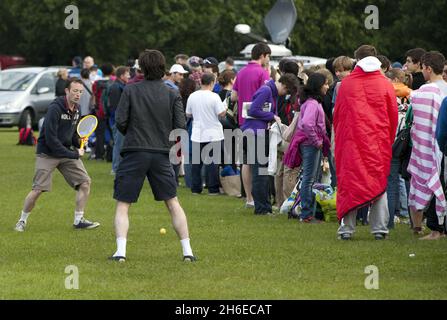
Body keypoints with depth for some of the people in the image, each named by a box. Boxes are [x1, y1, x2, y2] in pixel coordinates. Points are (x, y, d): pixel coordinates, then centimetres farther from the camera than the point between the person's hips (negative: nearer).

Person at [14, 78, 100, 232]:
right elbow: (51, 139, -25)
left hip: (67, 151, 7)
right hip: (47, 153, -7)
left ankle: (79, 220, 7)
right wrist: (72, 154, -22)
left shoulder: (76, 108, 4)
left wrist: (78, 142, -2)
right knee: (38, 189, -11)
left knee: (85, 182, -4)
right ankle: (22, 220, 10)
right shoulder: (55, 109, -21)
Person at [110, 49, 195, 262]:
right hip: (161, 154, 2)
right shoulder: (172, 95, 2)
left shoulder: (131, 90, -3)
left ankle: (120, 252, -10)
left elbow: (120, 121, -6)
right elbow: (180, 127, -2)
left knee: (122, 206, 4)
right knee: (173, 203, 12)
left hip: (134, 152, -2)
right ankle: (187, 251, 9)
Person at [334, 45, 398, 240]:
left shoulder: (346, 84, 1)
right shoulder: (385, 85, 1)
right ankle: (379, 228, 3)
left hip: (351, 141, 0)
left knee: (349, 182, 3)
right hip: (378, 143, 0)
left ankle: (346, 228, 1)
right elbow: (393, 116, 6)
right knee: (379, 183, 6)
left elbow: (336, 114, 7)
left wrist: (339, 139, 18)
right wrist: (389, 140, 17)